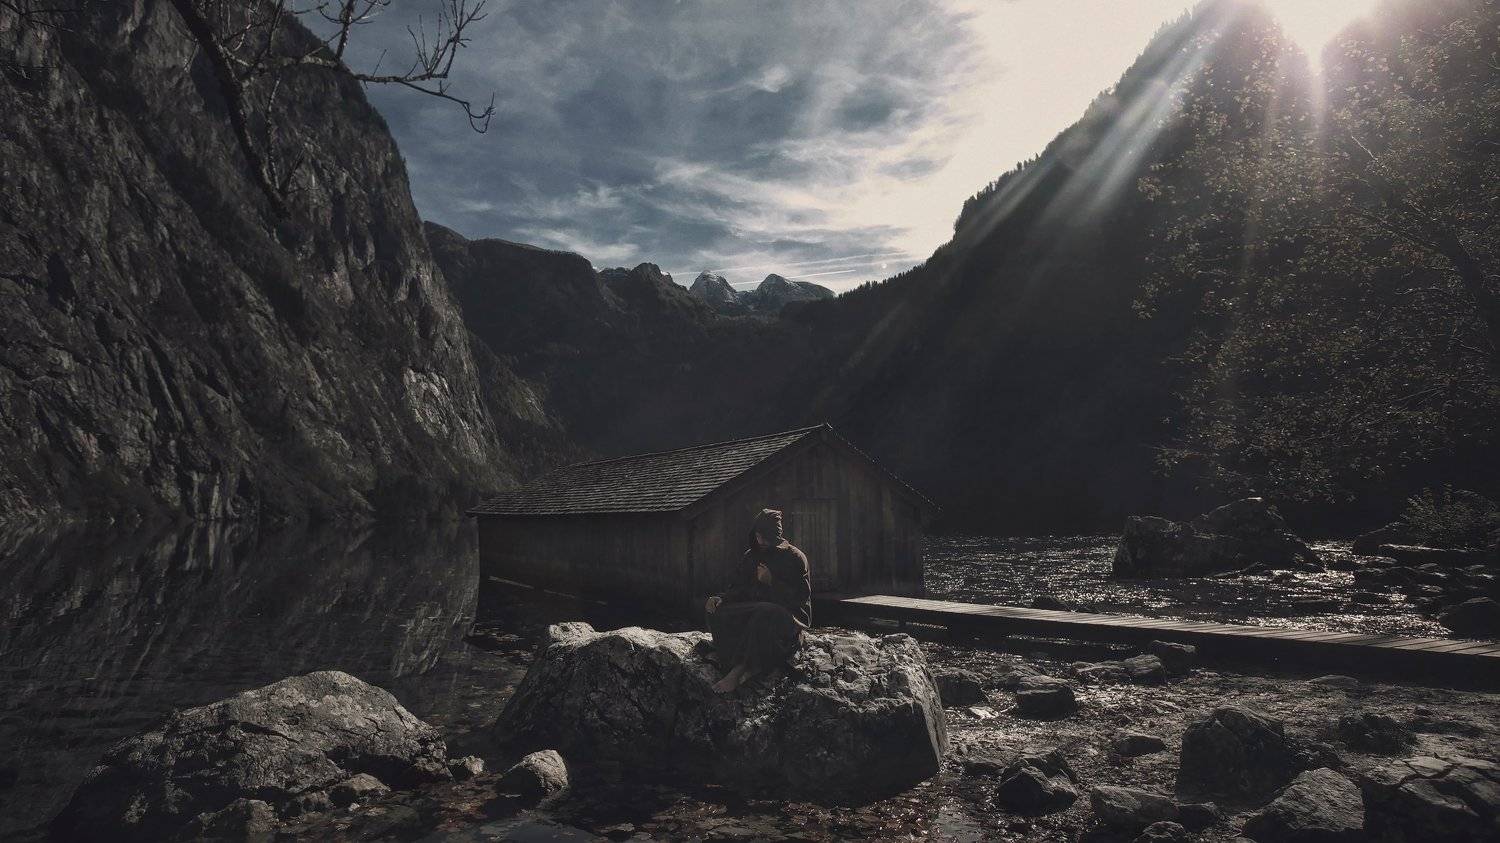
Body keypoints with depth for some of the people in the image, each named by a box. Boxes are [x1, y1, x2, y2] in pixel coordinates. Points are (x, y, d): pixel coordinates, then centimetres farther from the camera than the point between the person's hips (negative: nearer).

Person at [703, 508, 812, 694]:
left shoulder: (795, 557, -3)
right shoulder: (751, 556, 12)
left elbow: (800, 597, -9)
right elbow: (737, 589, 10)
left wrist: (771, 581, -19)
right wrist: (720, 598, -11)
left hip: (789, 613, -5)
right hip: (756, 609, 6)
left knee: (763, 616, -40)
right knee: (720, 612, -22)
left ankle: (737, 671, -33)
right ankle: (750, 668, -30)